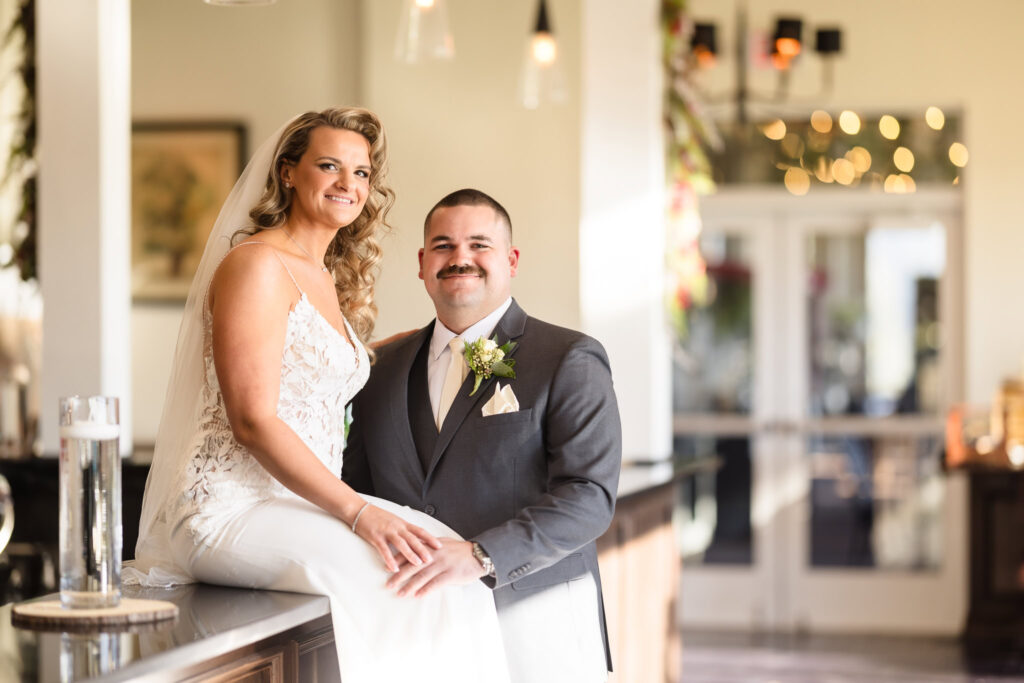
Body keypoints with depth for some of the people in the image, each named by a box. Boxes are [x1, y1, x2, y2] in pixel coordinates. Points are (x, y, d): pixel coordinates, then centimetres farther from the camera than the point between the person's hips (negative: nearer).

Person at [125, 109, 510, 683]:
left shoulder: (331, 280, 18)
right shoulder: (257, 264, -9)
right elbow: (252, 421, -16)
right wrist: (360, 513, -20)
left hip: (302, 501, 8)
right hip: (235, 509, -8)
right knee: (401, 573, -26)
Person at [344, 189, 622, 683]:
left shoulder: (569, 362, -2)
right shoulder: (385, 369, 13)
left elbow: (589, 497, -13)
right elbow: (357, 492, 17)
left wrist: (480, 557, -25)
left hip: (534, 628, -3)